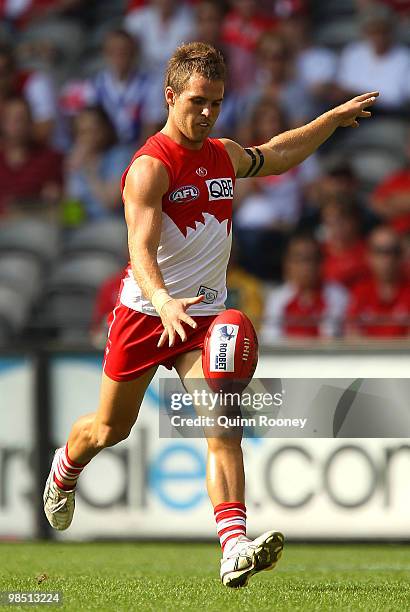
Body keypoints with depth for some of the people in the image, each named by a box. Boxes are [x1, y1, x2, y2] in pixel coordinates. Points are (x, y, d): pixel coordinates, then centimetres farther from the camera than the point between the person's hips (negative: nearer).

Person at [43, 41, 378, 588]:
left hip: (204, 314, 4)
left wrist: (333, 120, 26)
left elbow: (276, 157, 30)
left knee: (223, 428, -17)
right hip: (144, 313, -4)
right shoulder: (150, 166, -17)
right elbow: (141, 248, -29)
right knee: (111, 428, 14)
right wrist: (163, 302, -47)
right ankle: (64, 470, 50)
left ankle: (235, 549, -29)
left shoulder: (225, 156, 6)